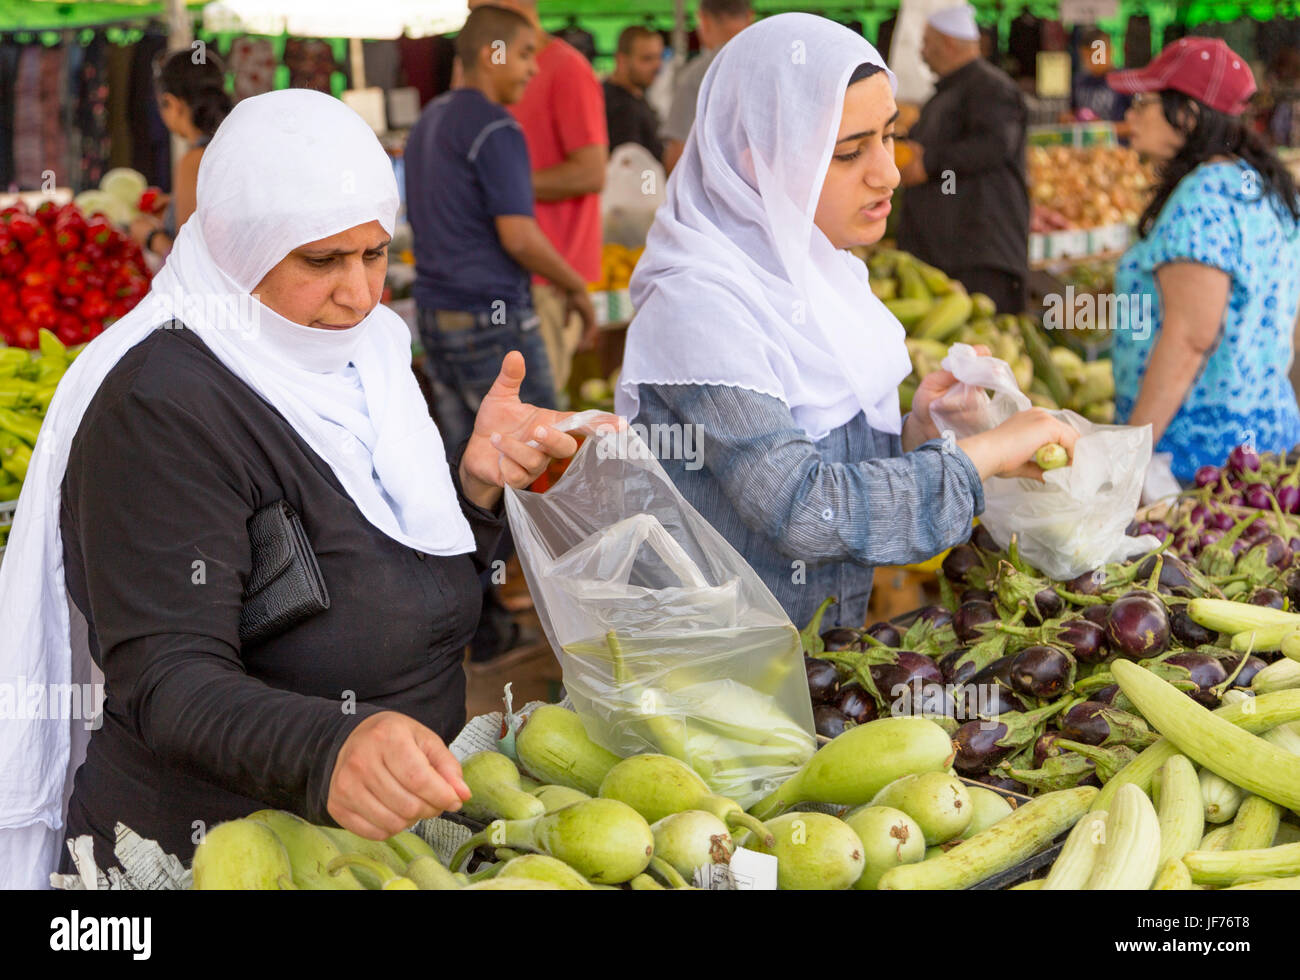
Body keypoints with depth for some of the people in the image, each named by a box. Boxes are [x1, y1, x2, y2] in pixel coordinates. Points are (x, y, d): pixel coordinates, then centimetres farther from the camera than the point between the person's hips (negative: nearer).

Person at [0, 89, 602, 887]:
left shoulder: (361, 356, 5)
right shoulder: (164, 407, -20)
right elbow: (167, 684, -29)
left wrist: (477, 483, -8)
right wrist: (330, 752, -47)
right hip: (206, 856, -7)